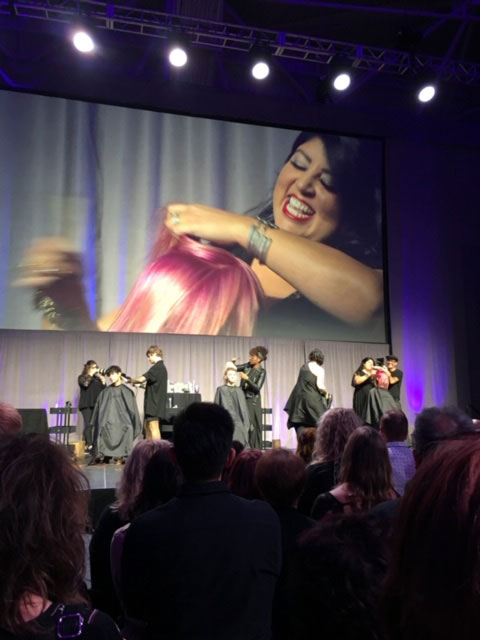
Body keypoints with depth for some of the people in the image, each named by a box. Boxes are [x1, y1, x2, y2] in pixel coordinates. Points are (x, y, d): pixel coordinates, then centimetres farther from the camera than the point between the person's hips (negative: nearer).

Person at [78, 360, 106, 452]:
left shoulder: (98, 377, 18)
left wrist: (103, 380, -1)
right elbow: (85, 383, -13)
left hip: (97, 404, 3)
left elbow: (103, 390, 13)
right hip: (86, 404, -3)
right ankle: (89, 445, -11)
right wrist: (91, 374, -5)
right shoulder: (82, 377, 9)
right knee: (88, 424, -10)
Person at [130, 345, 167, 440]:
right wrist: (144, 385, 14)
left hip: (154, 403, -10)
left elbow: (142, 379, -21)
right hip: (154, 403, 10)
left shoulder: (157, 367, -15)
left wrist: (131, 380, -5)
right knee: (147, 427, 15)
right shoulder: (162, 367, 17)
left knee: (153, 428, -9)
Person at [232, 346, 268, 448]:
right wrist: (233, 362, -11)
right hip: (242, 398, 4)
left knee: (252, 426, -3)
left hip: (252, 401, -4)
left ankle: (255, 450, 6)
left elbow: (257, 388, -15)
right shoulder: (248, 366, 4)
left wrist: (247, 378, -22)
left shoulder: (262, 372, -9)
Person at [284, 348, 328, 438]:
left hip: (299, 398, 5)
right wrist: (325, 393, 5)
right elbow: (320, 386, -13)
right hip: (313, 400, -5)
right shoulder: (320, 369, -6)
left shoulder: (303, 367, 12)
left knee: (300, 425, 2)